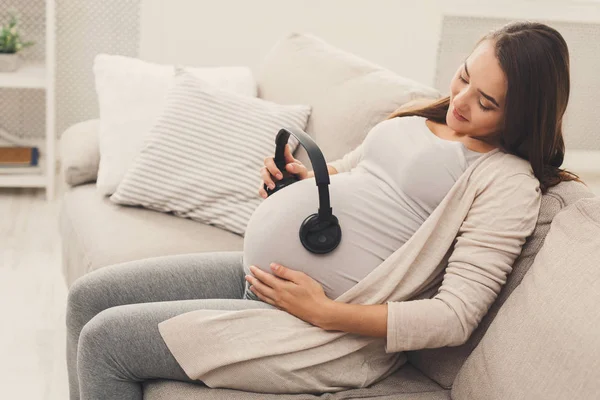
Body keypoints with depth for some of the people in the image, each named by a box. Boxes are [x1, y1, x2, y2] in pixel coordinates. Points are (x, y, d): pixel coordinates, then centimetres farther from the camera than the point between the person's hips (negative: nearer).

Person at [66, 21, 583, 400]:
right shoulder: (419, 118, 10)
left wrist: (323, 311, -25)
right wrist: (297, 174, 1)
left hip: (333, 326, -9)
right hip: (268, 268, 9)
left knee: (106, 339, -12)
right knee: (90, 295, 7)